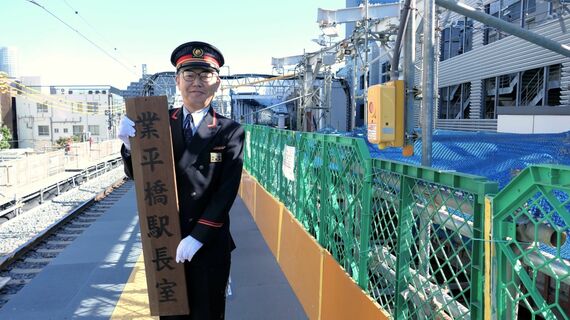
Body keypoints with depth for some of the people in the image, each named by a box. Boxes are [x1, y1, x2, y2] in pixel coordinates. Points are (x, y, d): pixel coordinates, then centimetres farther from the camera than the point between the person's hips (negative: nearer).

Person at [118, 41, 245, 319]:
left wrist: (197, 237, -16)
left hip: (210, 245, -1)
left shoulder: (230, 131, -6)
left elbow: (227, 191, -11)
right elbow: (136, 175, 3)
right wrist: (130, 143, -17)